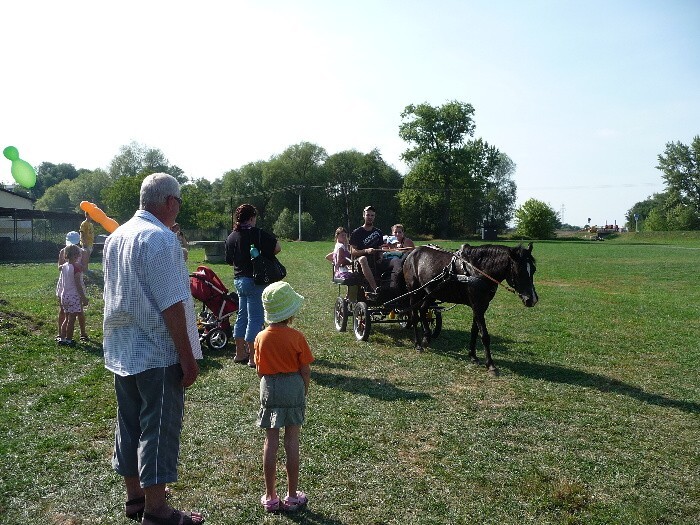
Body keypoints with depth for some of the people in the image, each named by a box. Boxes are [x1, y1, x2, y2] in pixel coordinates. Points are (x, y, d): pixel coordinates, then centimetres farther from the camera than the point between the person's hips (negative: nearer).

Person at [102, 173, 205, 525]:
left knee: (129, 426, 17)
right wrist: (188, 358, -17)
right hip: (158, 354, -9)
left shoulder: (115, 238, 9)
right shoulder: (160, 238, -18)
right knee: (159, 430, 3)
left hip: (121, 351, 9)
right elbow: (172, 306, -22)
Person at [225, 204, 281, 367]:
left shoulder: (231, 237, 8)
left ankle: (240, 353, 25)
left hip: (238, 280, 8)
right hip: (255, 280, -7)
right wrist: (265, 254, 1)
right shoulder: (257, 234, -13)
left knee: (242, 316, 17)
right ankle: (253, 358, 1)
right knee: (255, 318, -2)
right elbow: (277, 248, -17)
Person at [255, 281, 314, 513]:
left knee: (271, 441, 8)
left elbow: (260, 370, 3)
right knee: (292, 441, 7)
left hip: (269, 387, 2)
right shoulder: (296, 337, -13)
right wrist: (305, 389, 9)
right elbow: (305, 370, -7)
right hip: (293, 386, -2)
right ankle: (292, 496, 16)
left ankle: (270, 497, 17)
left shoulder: (261, 338, -5)